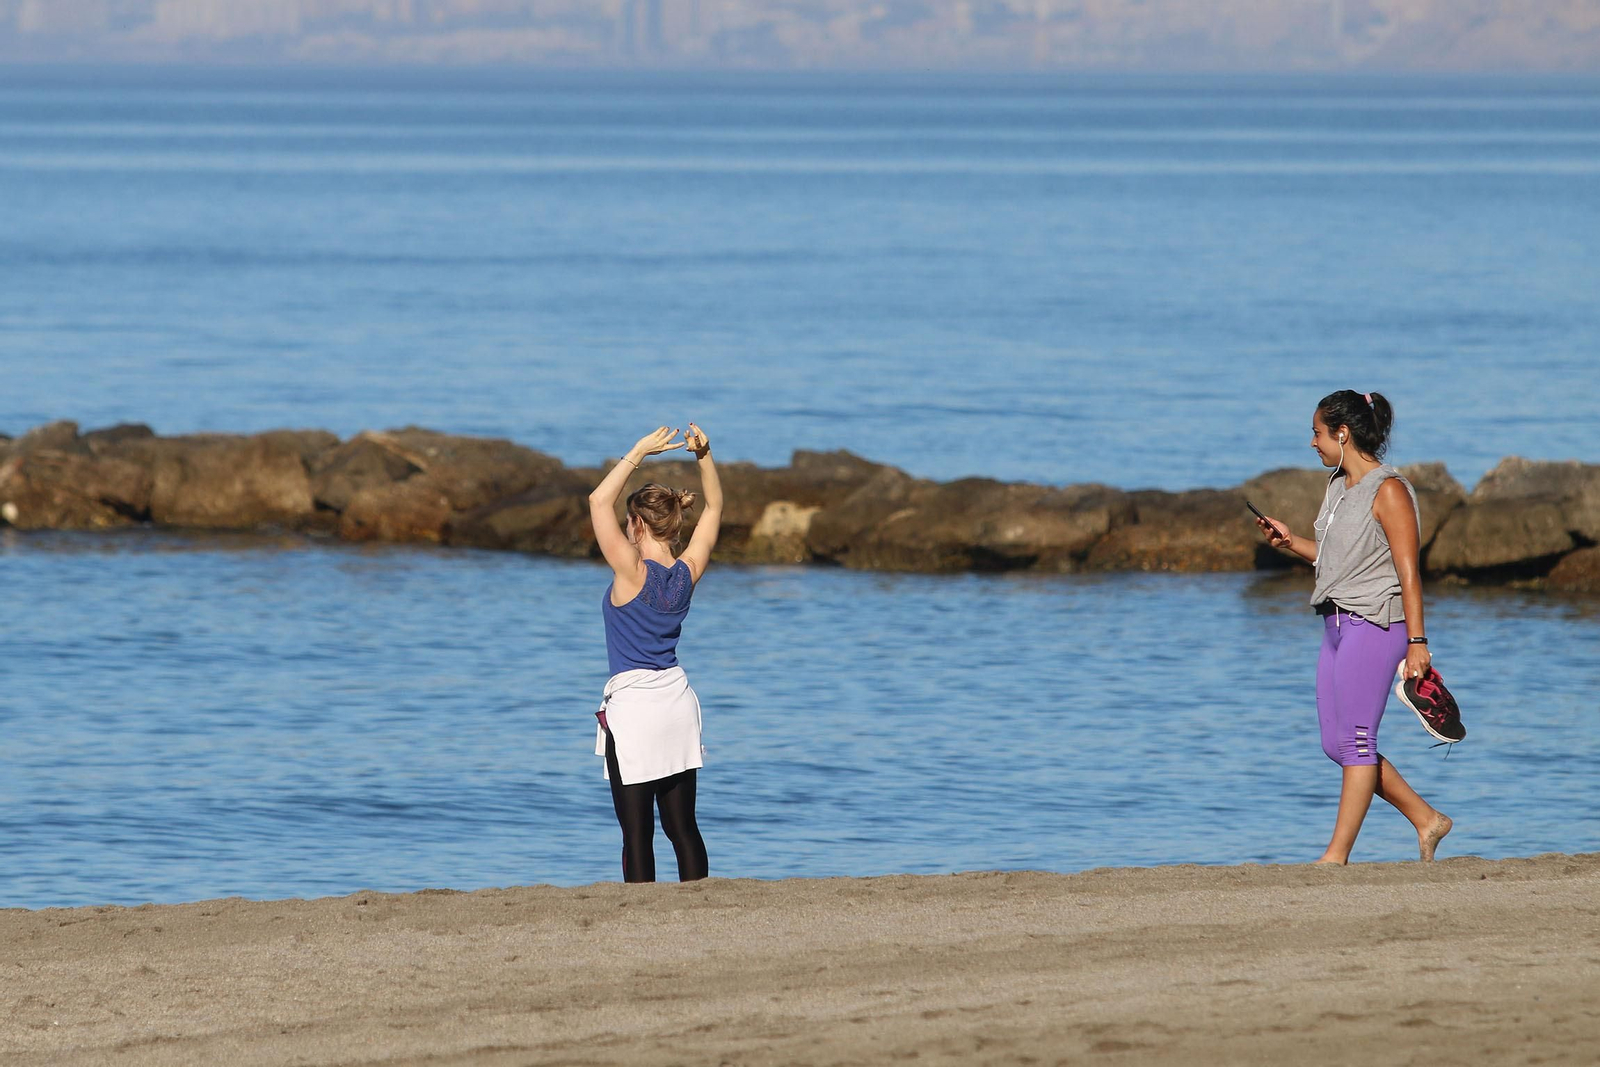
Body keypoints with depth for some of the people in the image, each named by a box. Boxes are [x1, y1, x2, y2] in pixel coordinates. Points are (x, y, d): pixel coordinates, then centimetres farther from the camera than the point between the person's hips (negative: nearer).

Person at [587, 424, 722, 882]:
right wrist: (704, 455, 4)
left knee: (637, 833, -4)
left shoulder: (634, 572, -15)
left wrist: (639, 453, -14)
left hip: (633, 704, -6)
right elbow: (713, 506, 14)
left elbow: (600, 501, -17)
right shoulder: (687, 572, 1)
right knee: (682, 827, 9)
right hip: (677, 699, 6)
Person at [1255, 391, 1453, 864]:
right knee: (1336, 745, 8)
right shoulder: (1337, 487, 15)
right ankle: (1426, 819, 17)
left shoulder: (1388, 492, -12)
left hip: (1375, 625, -10)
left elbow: (1408, 571, -15)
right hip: (1337, 626, 10)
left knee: (1355, 740, -7)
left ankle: (1337, 853, -4)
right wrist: (1290, 542, 11)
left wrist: (1416, 641, -19)